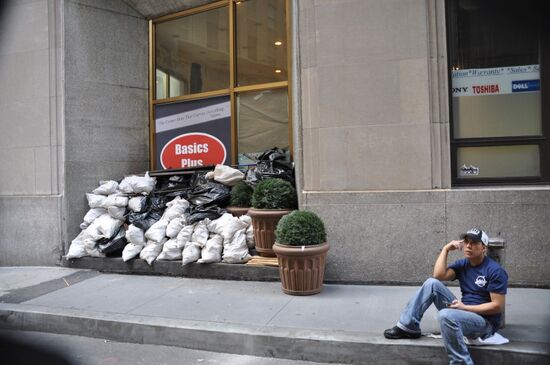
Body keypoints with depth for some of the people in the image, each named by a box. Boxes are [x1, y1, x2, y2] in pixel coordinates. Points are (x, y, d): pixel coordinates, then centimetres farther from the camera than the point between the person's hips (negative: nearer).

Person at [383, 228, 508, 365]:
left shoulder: (495, 271, -12)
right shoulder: (462, 264, 7)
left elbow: (498, 306, -15)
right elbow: (439, 276, -9)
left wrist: (465, 307, -18)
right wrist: (446, 249, -6)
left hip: (486, 322, -7)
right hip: (463, 313, 7)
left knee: (446, 315, -37)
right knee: (432, 283, -10)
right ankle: (408, 326, -9)